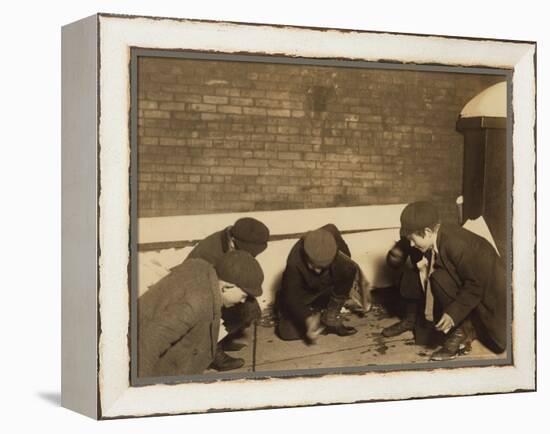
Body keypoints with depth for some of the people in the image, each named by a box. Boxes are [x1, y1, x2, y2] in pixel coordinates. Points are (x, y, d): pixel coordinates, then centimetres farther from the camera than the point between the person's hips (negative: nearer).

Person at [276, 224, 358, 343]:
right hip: (303, 294, -3)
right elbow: (292, 297, -31)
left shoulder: (331, 234, -31)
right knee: (287, 332, -19)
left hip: (327, 284, 3)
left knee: (349, 269, -27)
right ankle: (312, 314, 12)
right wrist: (308, 319, -41)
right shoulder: (294, 263, -38)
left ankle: (330, 319, -11)